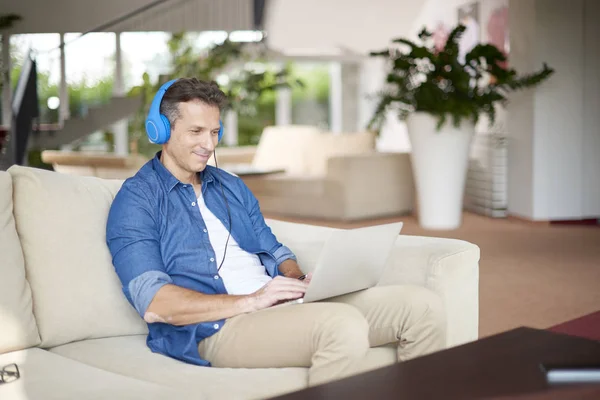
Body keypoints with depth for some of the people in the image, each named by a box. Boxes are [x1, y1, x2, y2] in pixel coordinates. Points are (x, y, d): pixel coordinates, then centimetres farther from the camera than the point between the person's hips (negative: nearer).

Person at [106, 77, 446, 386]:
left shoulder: (230, 186, 23)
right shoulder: (137, 200, 0)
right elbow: (153, 303, -13)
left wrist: (301, 282, -2)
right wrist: (249, 302, -20)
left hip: (283, 304, 7)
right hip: (217, 327, -7)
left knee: (423, 306, -8)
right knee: (344, 325, -36)